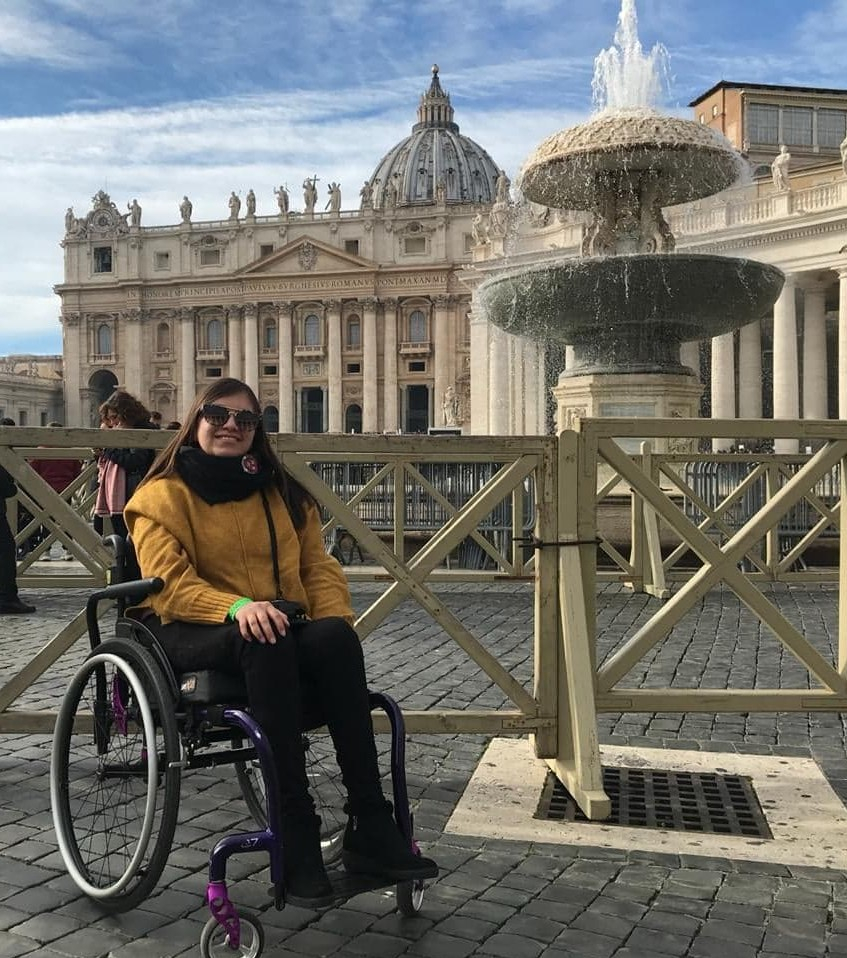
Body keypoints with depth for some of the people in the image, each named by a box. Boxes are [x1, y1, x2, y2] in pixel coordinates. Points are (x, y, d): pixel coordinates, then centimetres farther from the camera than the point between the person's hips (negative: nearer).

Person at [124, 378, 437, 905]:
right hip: (195, 634, -3)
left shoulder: (282, 492, 18)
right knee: (266, 642, -38)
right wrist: (237, 606, -28)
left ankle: (371, 827, -32)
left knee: (336, 637, -31)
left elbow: (318, 567, 11)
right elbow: (169, 585, -9)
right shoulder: (163, 495, 5)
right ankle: (296, 839, -37)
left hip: (277, 628, 4)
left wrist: (335, 626, -10)